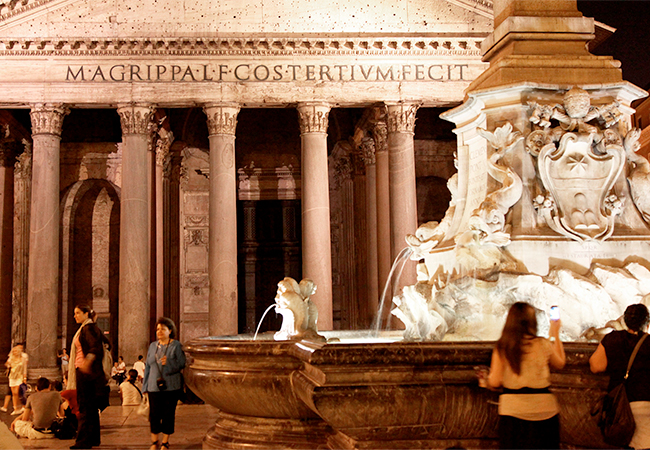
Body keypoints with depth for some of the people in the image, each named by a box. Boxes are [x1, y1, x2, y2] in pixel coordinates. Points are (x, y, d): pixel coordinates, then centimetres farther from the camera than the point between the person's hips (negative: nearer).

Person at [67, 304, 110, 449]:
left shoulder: (89, 328, -11)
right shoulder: (85, 328, 19)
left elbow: (96, 346, -26)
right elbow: (106, 342, 24)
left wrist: (88, 360, -41)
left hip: (86, 371, -10)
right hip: (82, 370, 10)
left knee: (85, 406, -10)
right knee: (91, 406, 12)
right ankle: (94, 438, 18)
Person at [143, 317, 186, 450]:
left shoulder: (176, 346, 0)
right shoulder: (153, 346, 12)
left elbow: (182, 364, -4)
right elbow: (148, 366, 15)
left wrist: (169, 362, -20)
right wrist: (145, 385, 11)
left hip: (171, 387, -3)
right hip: (154, 386, 3)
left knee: (168, 414, 1)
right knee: (154, 414, 1)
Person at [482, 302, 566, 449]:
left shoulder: (501, 348, -5)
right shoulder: (543, 345, -4)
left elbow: (494, 383, -7)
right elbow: (560, 363, 16)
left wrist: (486, 379, 16)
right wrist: (555, 335, 25)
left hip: (513, 411, 0)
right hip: (542, 410, 0)